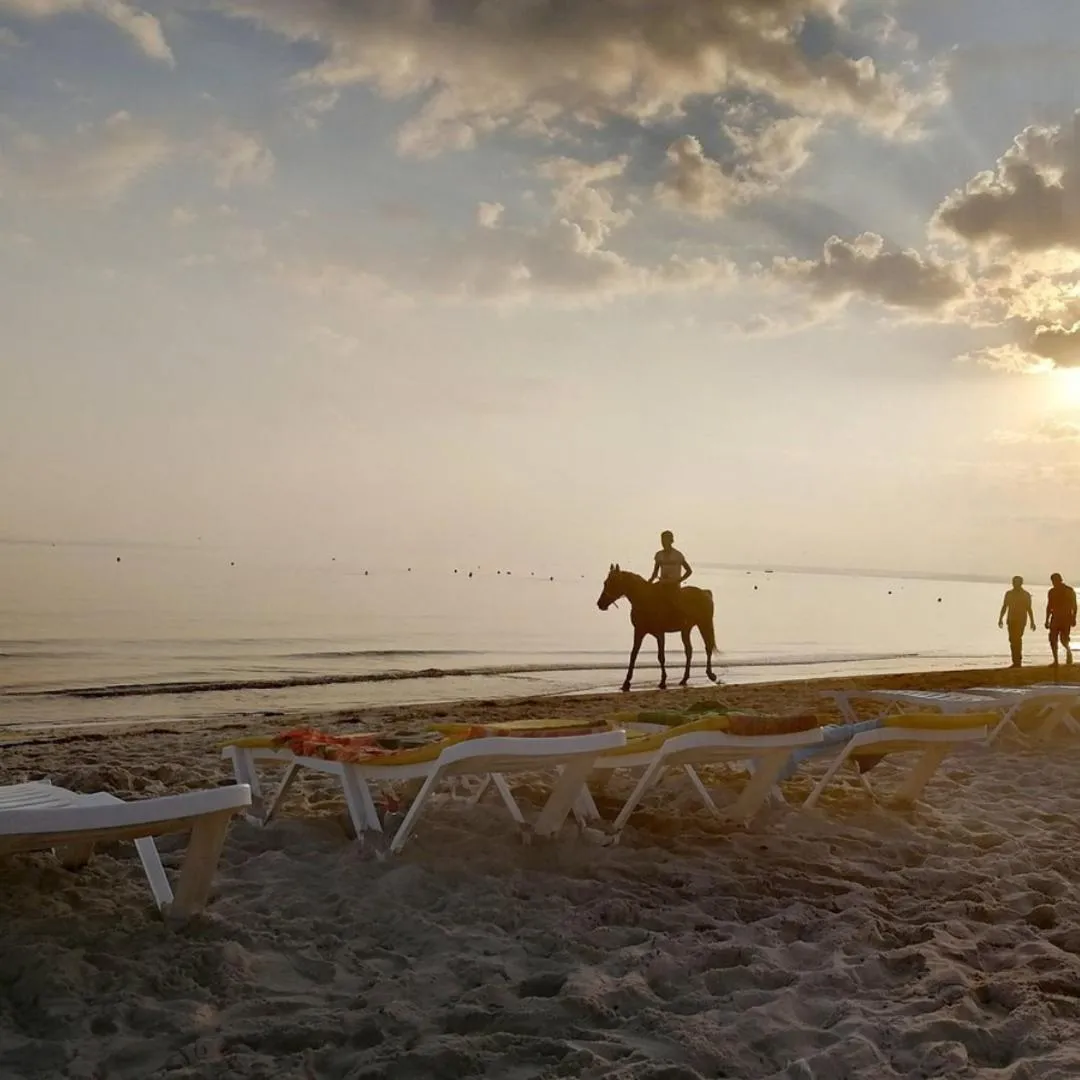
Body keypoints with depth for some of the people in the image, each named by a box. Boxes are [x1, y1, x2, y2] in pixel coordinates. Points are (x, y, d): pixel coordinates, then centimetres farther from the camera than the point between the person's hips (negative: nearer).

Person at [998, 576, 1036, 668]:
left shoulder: (1026, 595, 2)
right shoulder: (1009, 594, 11)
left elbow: (1029, 609, 3)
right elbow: (1004, 607, 14)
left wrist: (1032, 622, 1)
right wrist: (1000, 619, 5)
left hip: (1021, 620, -4)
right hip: (1011, 620, 4)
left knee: (1017, 639, -16)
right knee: (1012, 640, 4)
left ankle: (1017, 661, -15)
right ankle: (1016, 661, 11)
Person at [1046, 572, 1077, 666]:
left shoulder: (1069, 590, -3)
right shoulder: (1051, 592, 9)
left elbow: (1074, 606, -3)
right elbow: (1049, 606, 15)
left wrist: (1073, 618, -11)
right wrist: (1047, 620, 11)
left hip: (1066, 617, -4)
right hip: (1055, 618, 4)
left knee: (1063, 639, -11)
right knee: (1053, 640, -5)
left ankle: (1069, 651, 22)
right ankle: (1055, 661, 4)